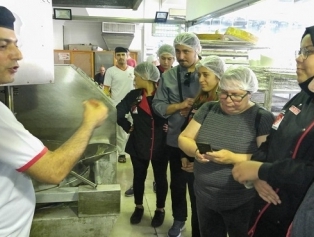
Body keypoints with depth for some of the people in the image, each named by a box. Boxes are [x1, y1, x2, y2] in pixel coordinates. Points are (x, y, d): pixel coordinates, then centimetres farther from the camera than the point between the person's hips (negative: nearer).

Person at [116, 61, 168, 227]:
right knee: (139, 177, 16)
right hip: (139, 144, 2)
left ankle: (160, 209, 33)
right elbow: (118, 113, 4)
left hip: (160, 145, -2)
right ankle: (138, 207, 38)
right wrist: (128, 127, -1)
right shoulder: (133, 95, -3)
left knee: (160, 178, 13)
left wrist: (170, 128, -12)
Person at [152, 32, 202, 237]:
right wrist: (180, 106, -17)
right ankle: (179, 220, 41)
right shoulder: (168, 76, 0)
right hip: (176, 139, 2)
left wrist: (196, 110, -21)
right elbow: (158, 106, -4)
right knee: (177, 183, 18)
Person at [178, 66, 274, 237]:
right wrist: (196, 151, -18)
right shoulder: (208, 109, 2)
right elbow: (183, 138, 3)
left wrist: (233, 158, -30)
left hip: (243, 203, -4)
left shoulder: (262, 118, -11)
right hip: (204, 197, 4)